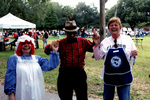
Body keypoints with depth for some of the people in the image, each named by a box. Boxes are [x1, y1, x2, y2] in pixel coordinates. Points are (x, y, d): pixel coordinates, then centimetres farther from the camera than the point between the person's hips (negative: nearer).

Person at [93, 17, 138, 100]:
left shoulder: (128, 39, 0)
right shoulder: (105, 41, 1)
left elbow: (134, 54, 8)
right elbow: (97, 57, -2)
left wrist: (134, 54, -15)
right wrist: (96, 45, -14)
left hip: (124, 77, -1)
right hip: (109, 77, 1)